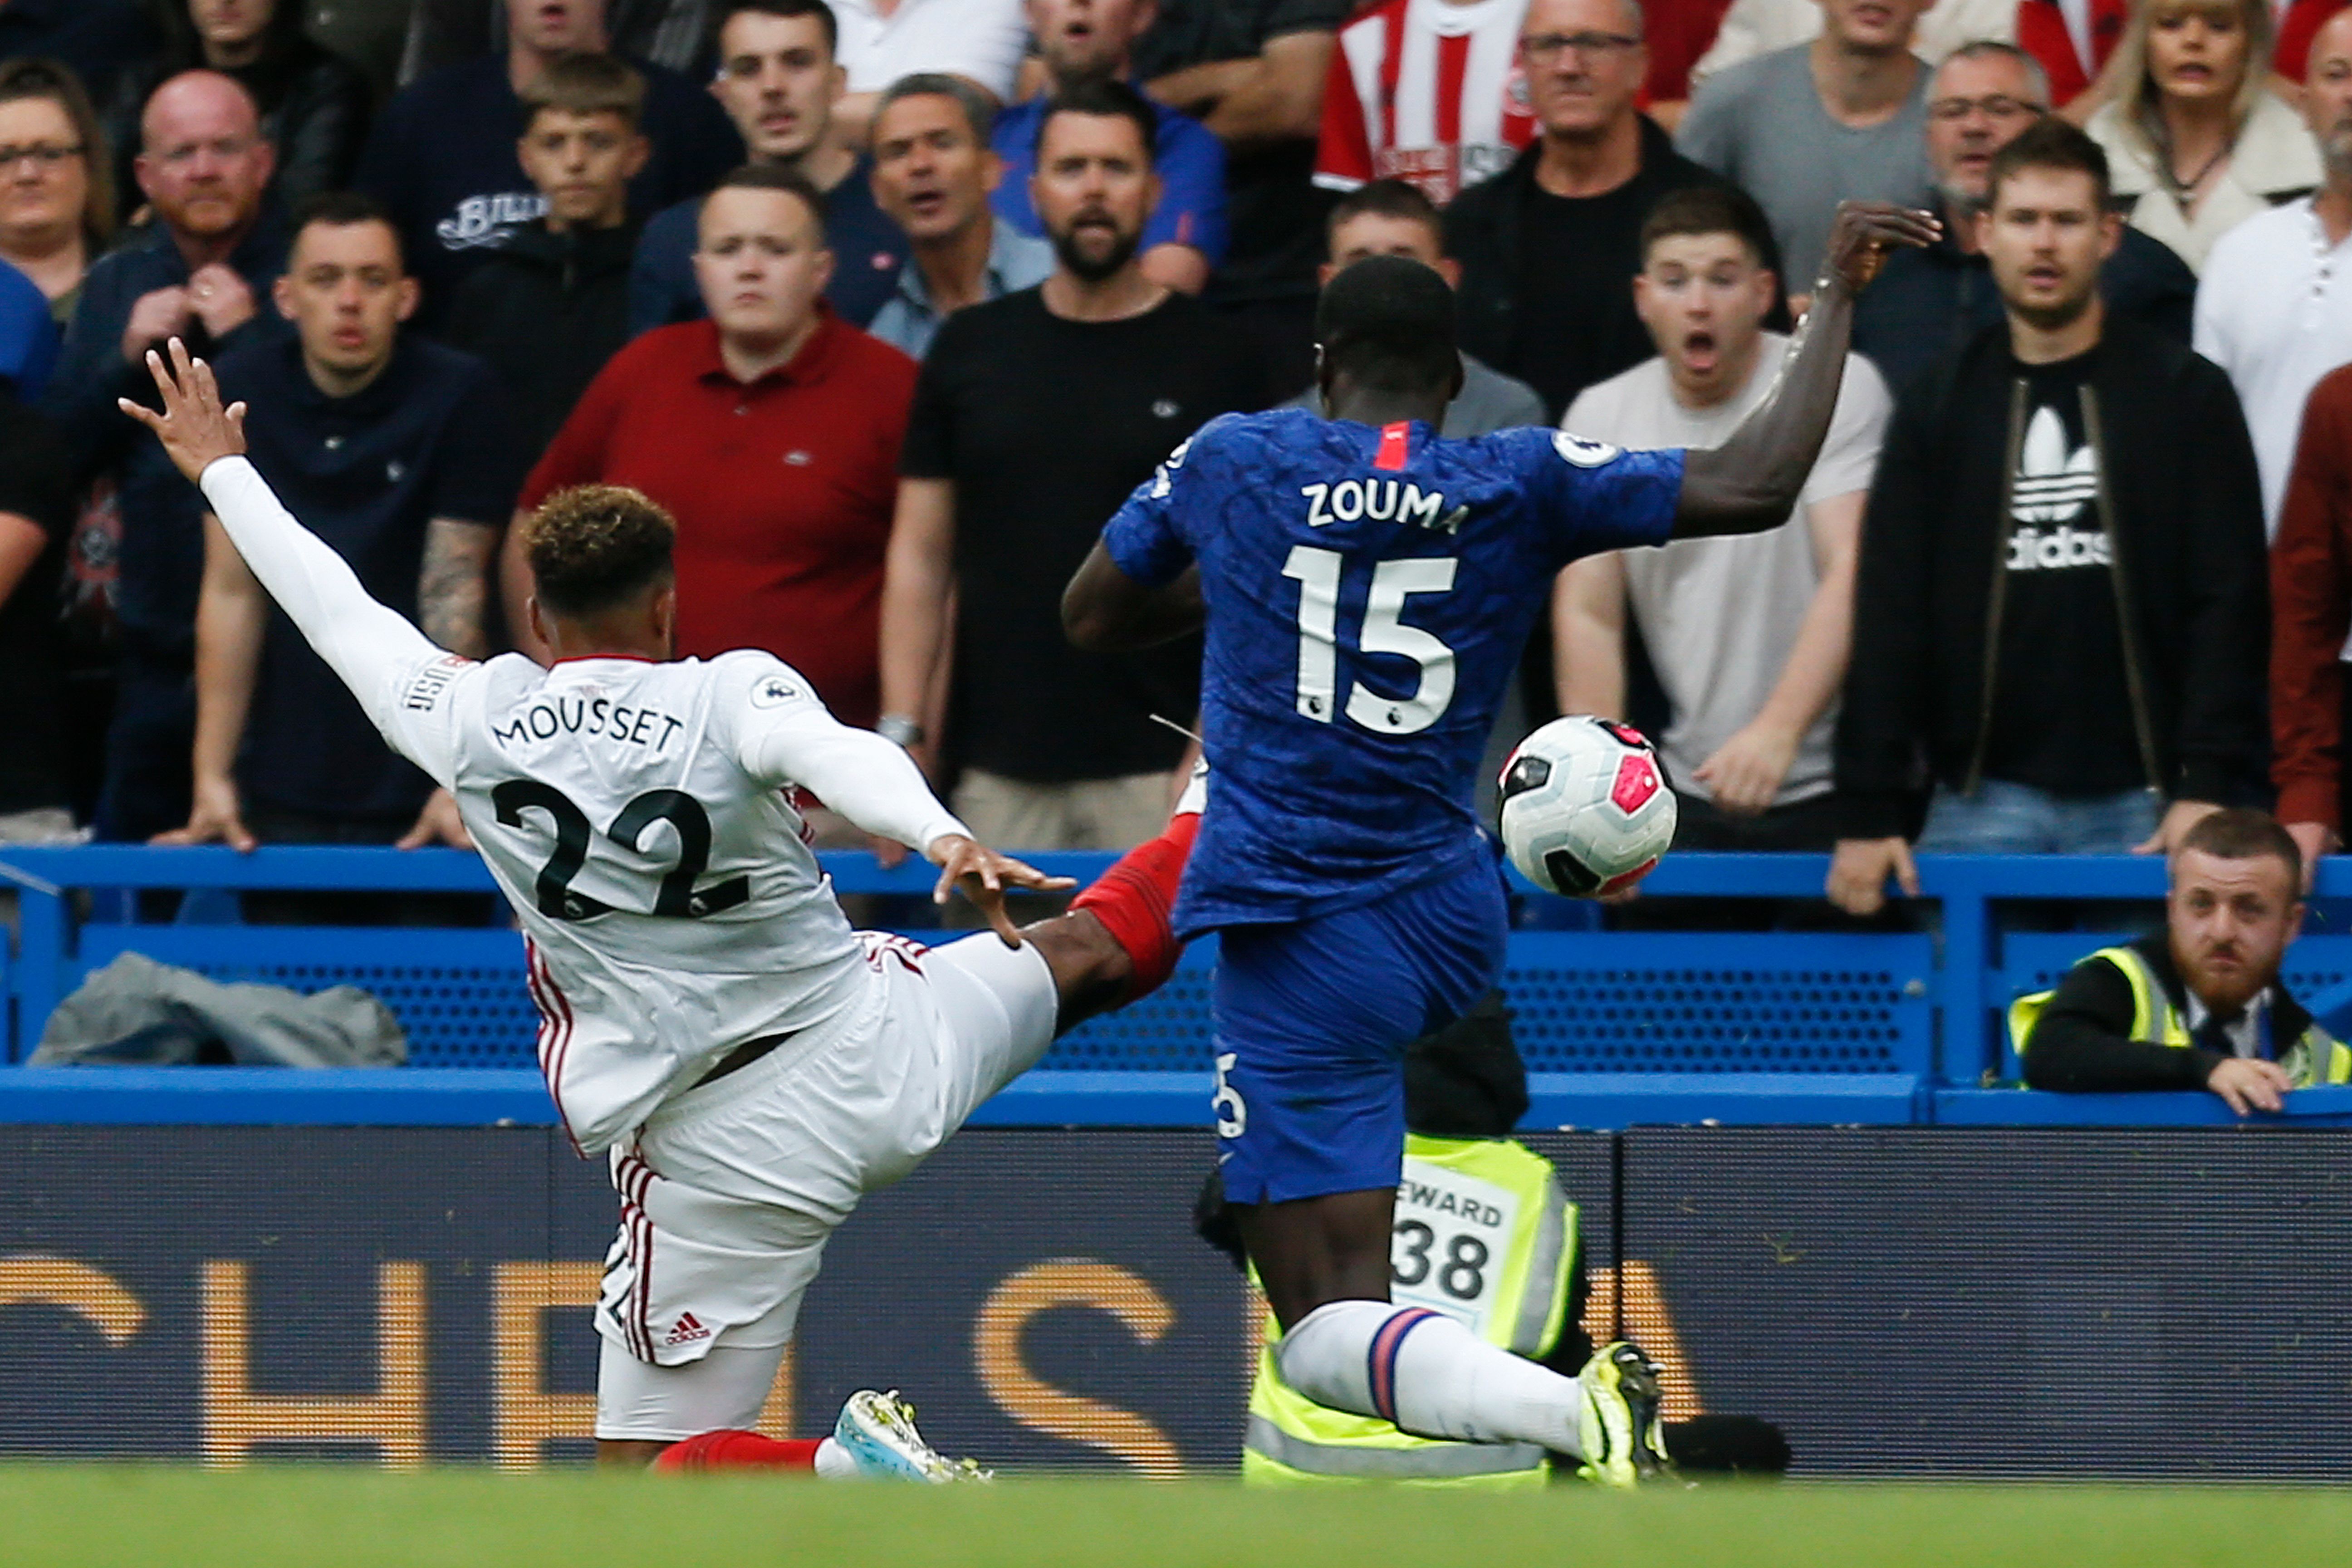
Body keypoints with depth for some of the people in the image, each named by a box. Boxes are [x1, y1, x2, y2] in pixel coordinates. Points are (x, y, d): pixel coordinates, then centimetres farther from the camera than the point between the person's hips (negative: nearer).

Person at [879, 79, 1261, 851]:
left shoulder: (1210, 361, 2)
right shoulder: (972, 348, 9)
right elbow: (921, 554, 10)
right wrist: (900, 733, 2)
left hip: (1154, 770, -2)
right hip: (996, 772, 2)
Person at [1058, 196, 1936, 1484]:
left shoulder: (1232, 462, -3)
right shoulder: (1525, 482, -3)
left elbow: (1091, 617, 12)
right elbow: (1755, 487, -10)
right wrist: (1836, 299, 1)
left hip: (1303, 955, -5)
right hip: (1454, 920, 5)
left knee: (1326, 1329, -9)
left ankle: (1573, 1412, -35)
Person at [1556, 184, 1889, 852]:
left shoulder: (1839, 388, -6)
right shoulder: (1602, 415, 6)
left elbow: (1852, 573, -17)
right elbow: (1587, 615, 4)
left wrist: (1778, 730, -30)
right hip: (1692, 791, 3)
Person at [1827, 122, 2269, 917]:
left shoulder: (2186, 397, 5)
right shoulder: (1935, 411, 10)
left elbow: (2230, 604, 0)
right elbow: (1888, 618, 6)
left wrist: (2209, 785, -12)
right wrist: (1868, 814, -2)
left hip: (2139, 800, -1)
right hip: (1983, 803, 1)